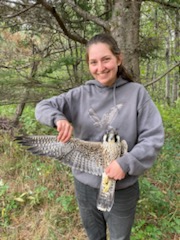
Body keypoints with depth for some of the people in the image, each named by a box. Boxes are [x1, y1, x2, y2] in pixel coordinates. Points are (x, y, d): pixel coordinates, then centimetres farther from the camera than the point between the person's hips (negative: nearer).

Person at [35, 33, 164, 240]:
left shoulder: (136, 93, -11)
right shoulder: (81, 94, -5)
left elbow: (153, 137, -12)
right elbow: (42, 107, -3)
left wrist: (126, 163, -24)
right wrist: (58, 118, -25)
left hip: (122, 189, -1)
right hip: (84, 184, 2)